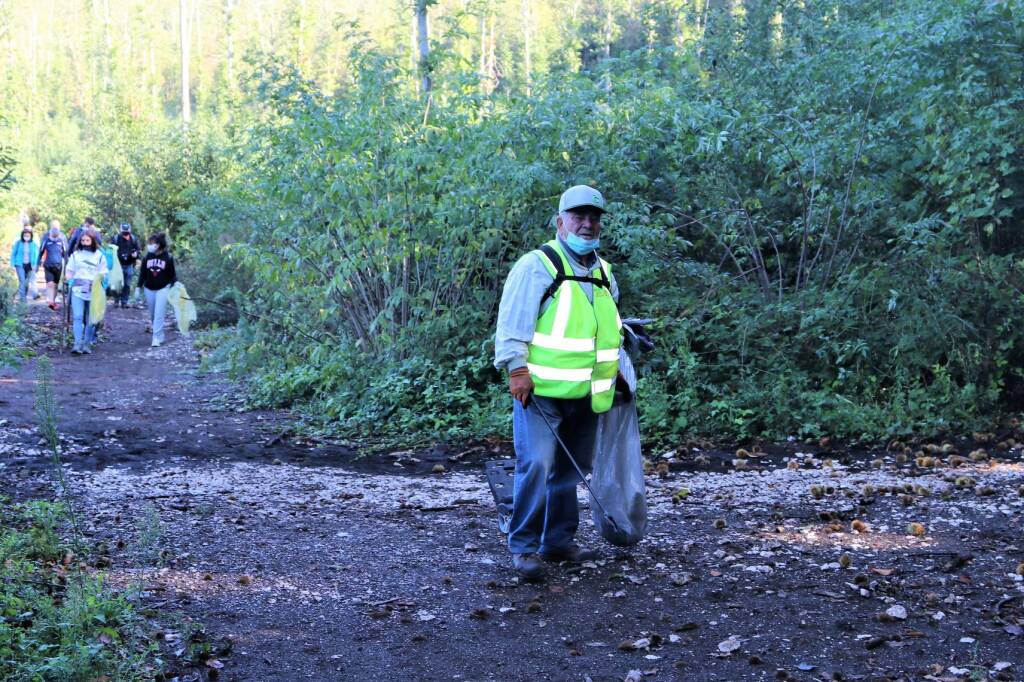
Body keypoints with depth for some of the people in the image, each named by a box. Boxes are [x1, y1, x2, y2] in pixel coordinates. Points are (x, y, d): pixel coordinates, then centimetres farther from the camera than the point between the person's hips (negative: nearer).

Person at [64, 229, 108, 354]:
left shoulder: (99, 256, 6)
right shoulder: (75, 254, 10)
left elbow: (102, 274, 7)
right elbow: (69, 271, 16)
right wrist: (70, 281, -2)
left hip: (93, 292, 0)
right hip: (77, 291, 0)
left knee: (90, 320, 4)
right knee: (78, 317, -12)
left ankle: (87, 344, 13)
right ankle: (77, 344, -17)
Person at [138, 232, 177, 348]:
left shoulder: (168, 257, -7)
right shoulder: (147, 257, -1)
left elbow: (172, 274, -1)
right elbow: (142, 273, 5)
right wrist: (139, 287, 5)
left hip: (163, 289, -3)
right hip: (149, 289, 3)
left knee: (159, 314, -9)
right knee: (153, 313, 13)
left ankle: (156, 338, -8)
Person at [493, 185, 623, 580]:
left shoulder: (603, 272, 17)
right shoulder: (537, 265, -6)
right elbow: (512, 321, -12)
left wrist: (615, 368, 24)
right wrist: (517, 369, -20)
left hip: (585, 396, 7)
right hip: (540, 390, -7)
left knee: (570, 470, 13)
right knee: (536, 465, -14)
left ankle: (559, 540, 24)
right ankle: (524, 547, -6)